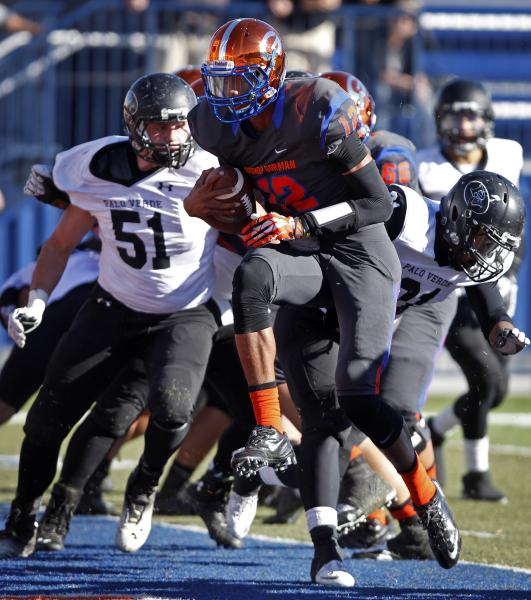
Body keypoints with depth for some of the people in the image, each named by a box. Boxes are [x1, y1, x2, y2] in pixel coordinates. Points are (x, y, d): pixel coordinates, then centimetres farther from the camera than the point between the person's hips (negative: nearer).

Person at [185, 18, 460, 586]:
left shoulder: (318, 113, -21)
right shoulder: (225, 127, -2)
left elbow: (377, 204, -17)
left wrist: (298, 225, -25)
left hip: (360, 254, -5)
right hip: (302, 260, 5)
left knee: (357, 394, -14)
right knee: (251, 275, -32)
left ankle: (426, 496, 13)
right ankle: (270, 432, -31)